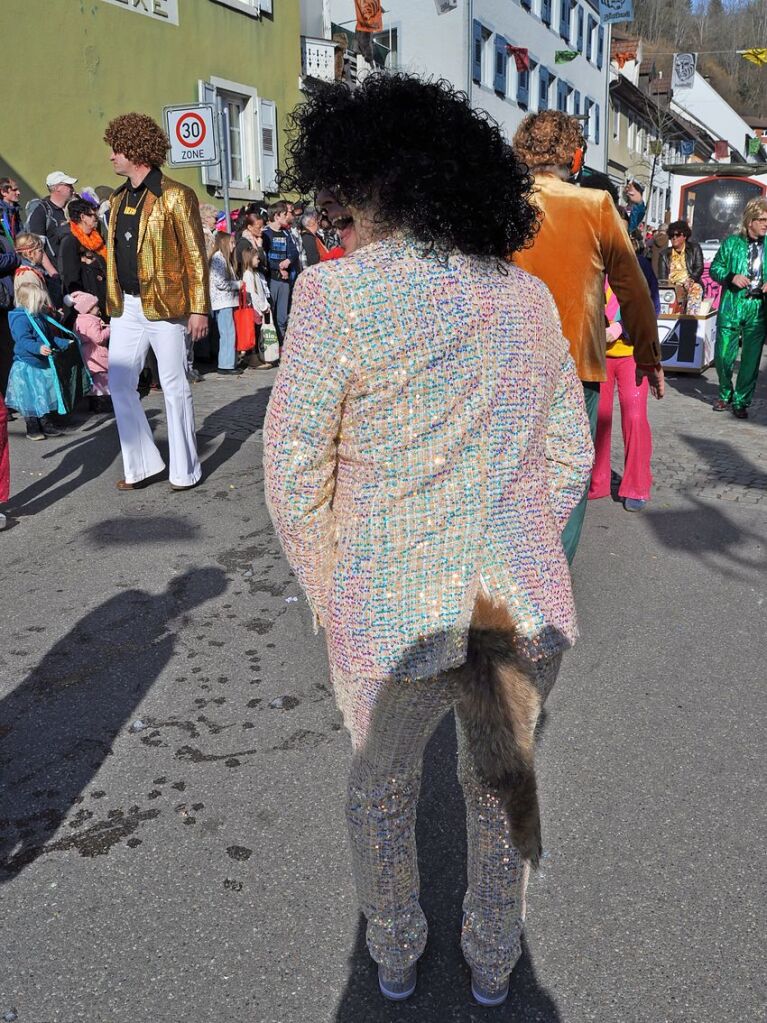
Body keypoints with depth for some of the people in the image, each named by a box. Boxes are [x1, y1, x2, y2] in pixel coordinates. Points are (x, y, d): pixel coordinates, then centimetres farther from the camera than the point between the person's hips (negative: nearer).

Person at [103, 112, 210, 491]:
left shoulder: (175, 196, -8)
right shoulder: (118, 199, 14)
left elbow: (195, 256, -9)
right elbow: (115, 253, 18)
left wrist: (198, 309, -13)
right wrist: (113, 301, 14)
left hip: (165, 306, -7)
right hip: (126, 307, 7)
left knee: (174, 388, 1)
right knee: (119, 385, 6)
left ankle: (185, 470, 14)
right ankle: (142, 465, 18)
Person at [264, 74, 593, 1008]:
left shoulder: (338, 292, -12)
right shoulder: (528, 297, 3)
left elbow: (294, 472, -10)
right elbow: (569, 456, 8)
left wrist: (326, 595, 5)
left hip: (395, 614, -3)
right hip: (525, 604, 4)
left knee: (381, 785, 25)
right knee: (503, 786, 26)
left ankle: (394, 957, 48)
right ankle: (493, 961, 49)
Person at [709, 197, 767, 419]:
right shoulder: (732, 242, 3)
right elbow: (714, 268, 6)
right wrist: (731, 277, -11)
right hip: (731, 306, -1)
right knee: (723, 354, 3)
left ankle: (741, 401, 15)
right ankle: (725, 394, 26)